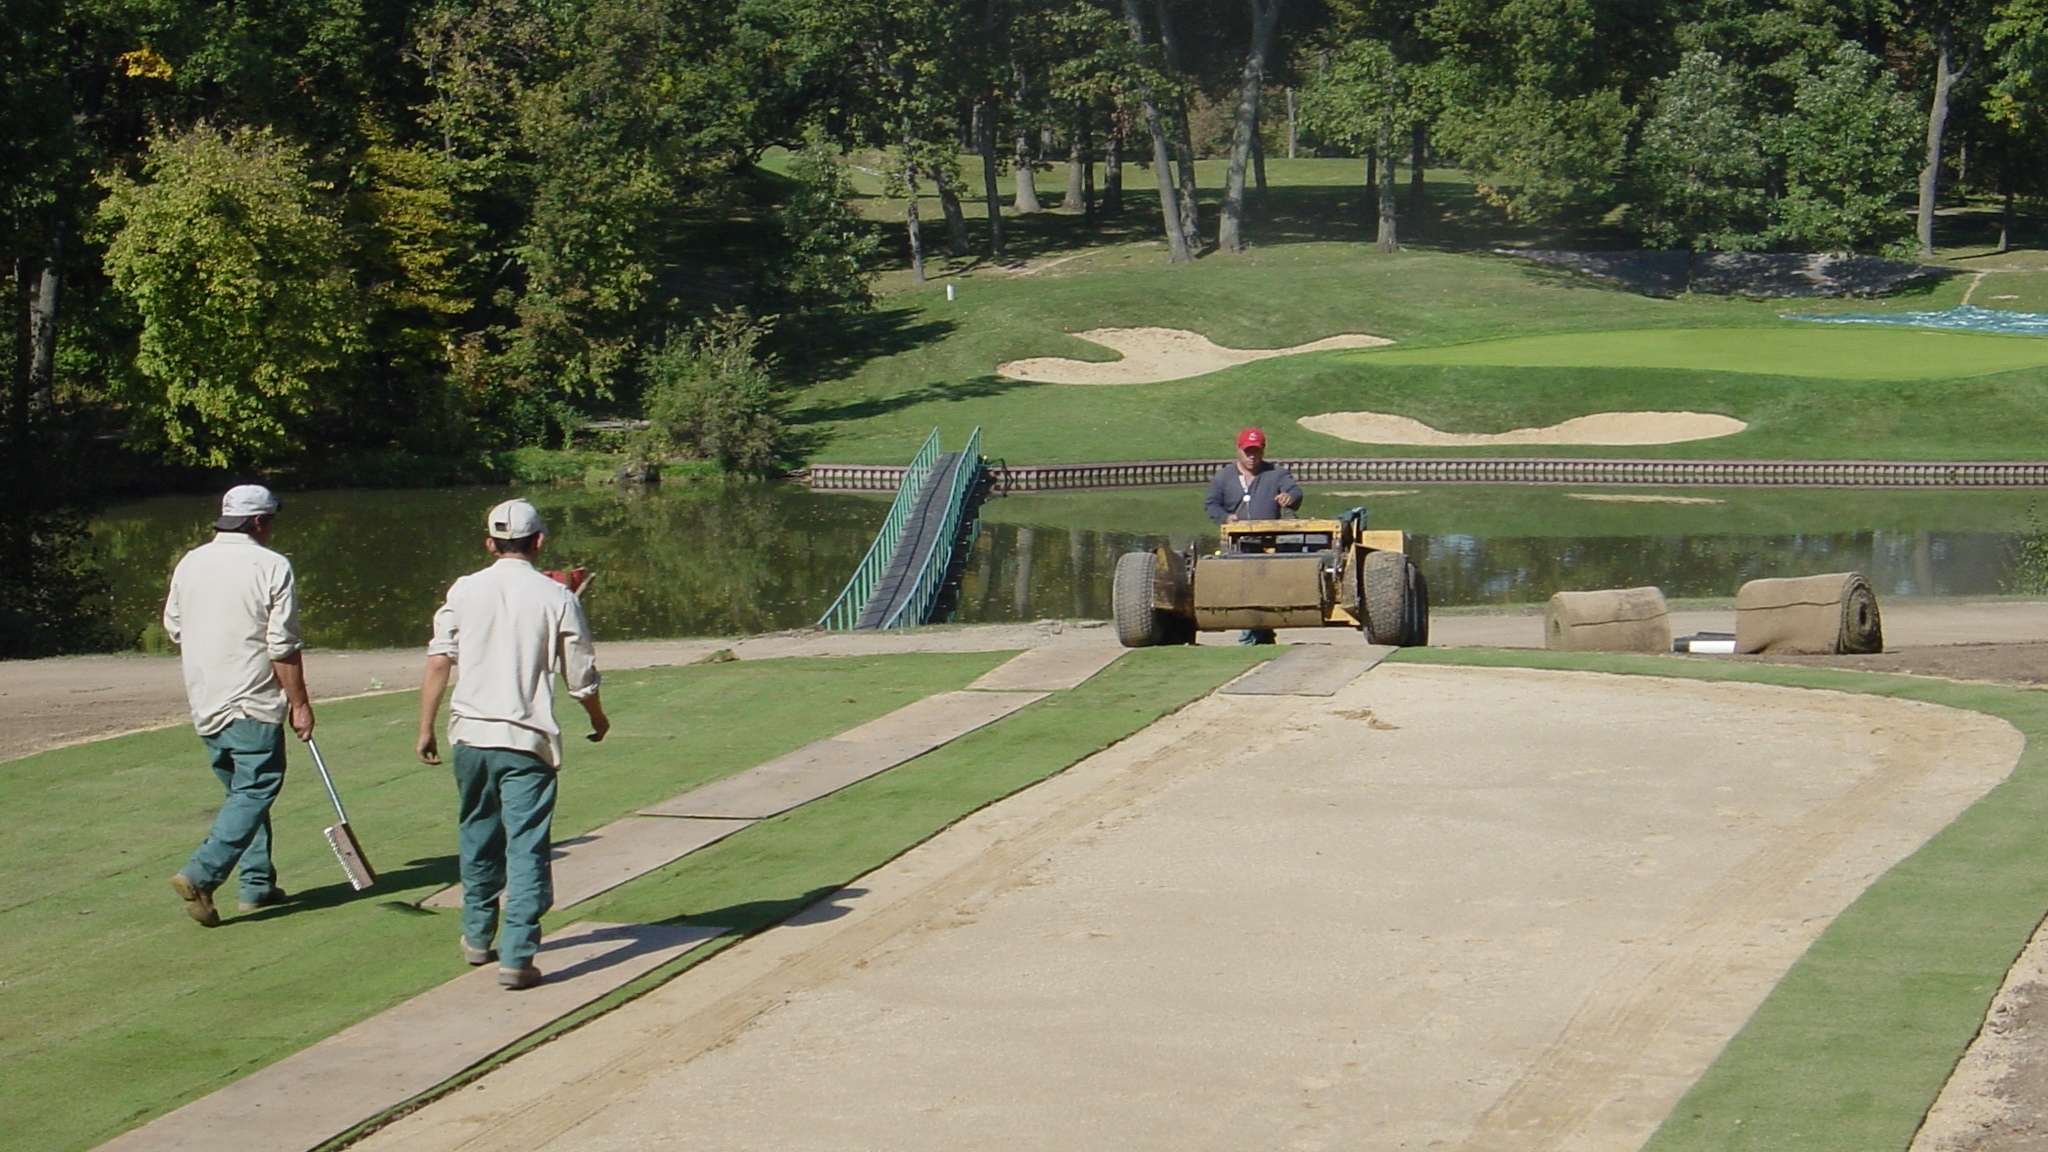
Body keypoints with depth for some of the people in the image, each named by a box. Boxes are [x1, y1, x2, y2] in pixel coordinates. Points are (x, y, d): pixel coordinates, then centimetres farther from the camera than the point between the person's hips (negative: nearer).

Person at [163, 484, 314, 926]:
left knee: (244, 790, 17)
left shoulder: (190, 563, 7)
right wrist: (300, 703, -7)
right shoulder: (271, 567, -11)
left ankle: (257, 883, 18)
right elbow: (283, 646, -13)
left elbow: (174, 627, 16)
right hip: (254, 704, -7)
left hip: (205, 703, 7)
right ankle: (200, 874, -19)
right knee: (254, 792, -4)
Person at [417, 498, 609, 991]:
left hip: (471, 733, 3)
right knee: (526, 845, -2)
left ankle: (477, 937, 32)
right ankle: (517, 955, -8)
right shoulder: (557, 597, -4)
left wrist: (426, 729, 2)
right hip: (528, 738, -3)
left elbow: (438, 661, -4)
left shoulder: (465, 590, 2)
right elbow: (581, 677, 0)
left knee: (478, 836, 20)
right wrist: (598, 719, 20)